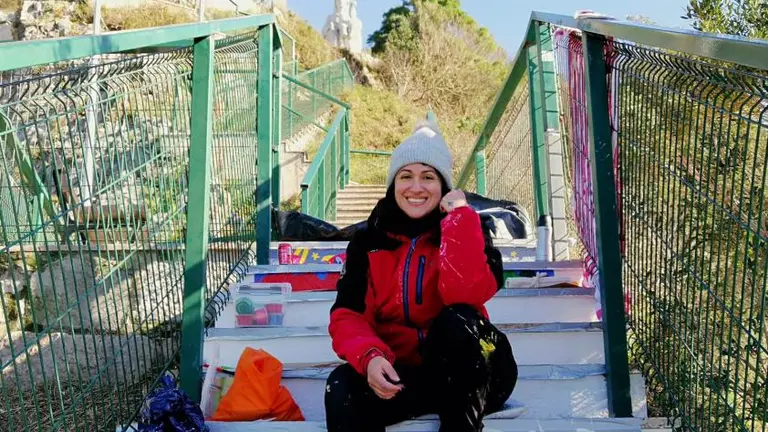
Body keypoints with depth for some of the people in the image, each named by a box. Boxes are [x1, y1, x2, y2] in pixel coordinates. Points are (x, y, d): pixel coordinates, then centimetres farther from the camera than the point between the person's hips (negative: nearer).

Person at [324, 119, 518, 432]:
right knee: (342, 387, -30)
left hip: (465, 374, 0)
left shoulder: (468, 232, -2)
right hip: (398, 374, 1)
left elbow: (466, 295, -24)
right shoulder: (369, 240, 4)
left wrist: (458, 215, -20)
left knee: (459, 320, -33)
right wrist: (370, 357, -27)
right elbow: (348, 316, -6)